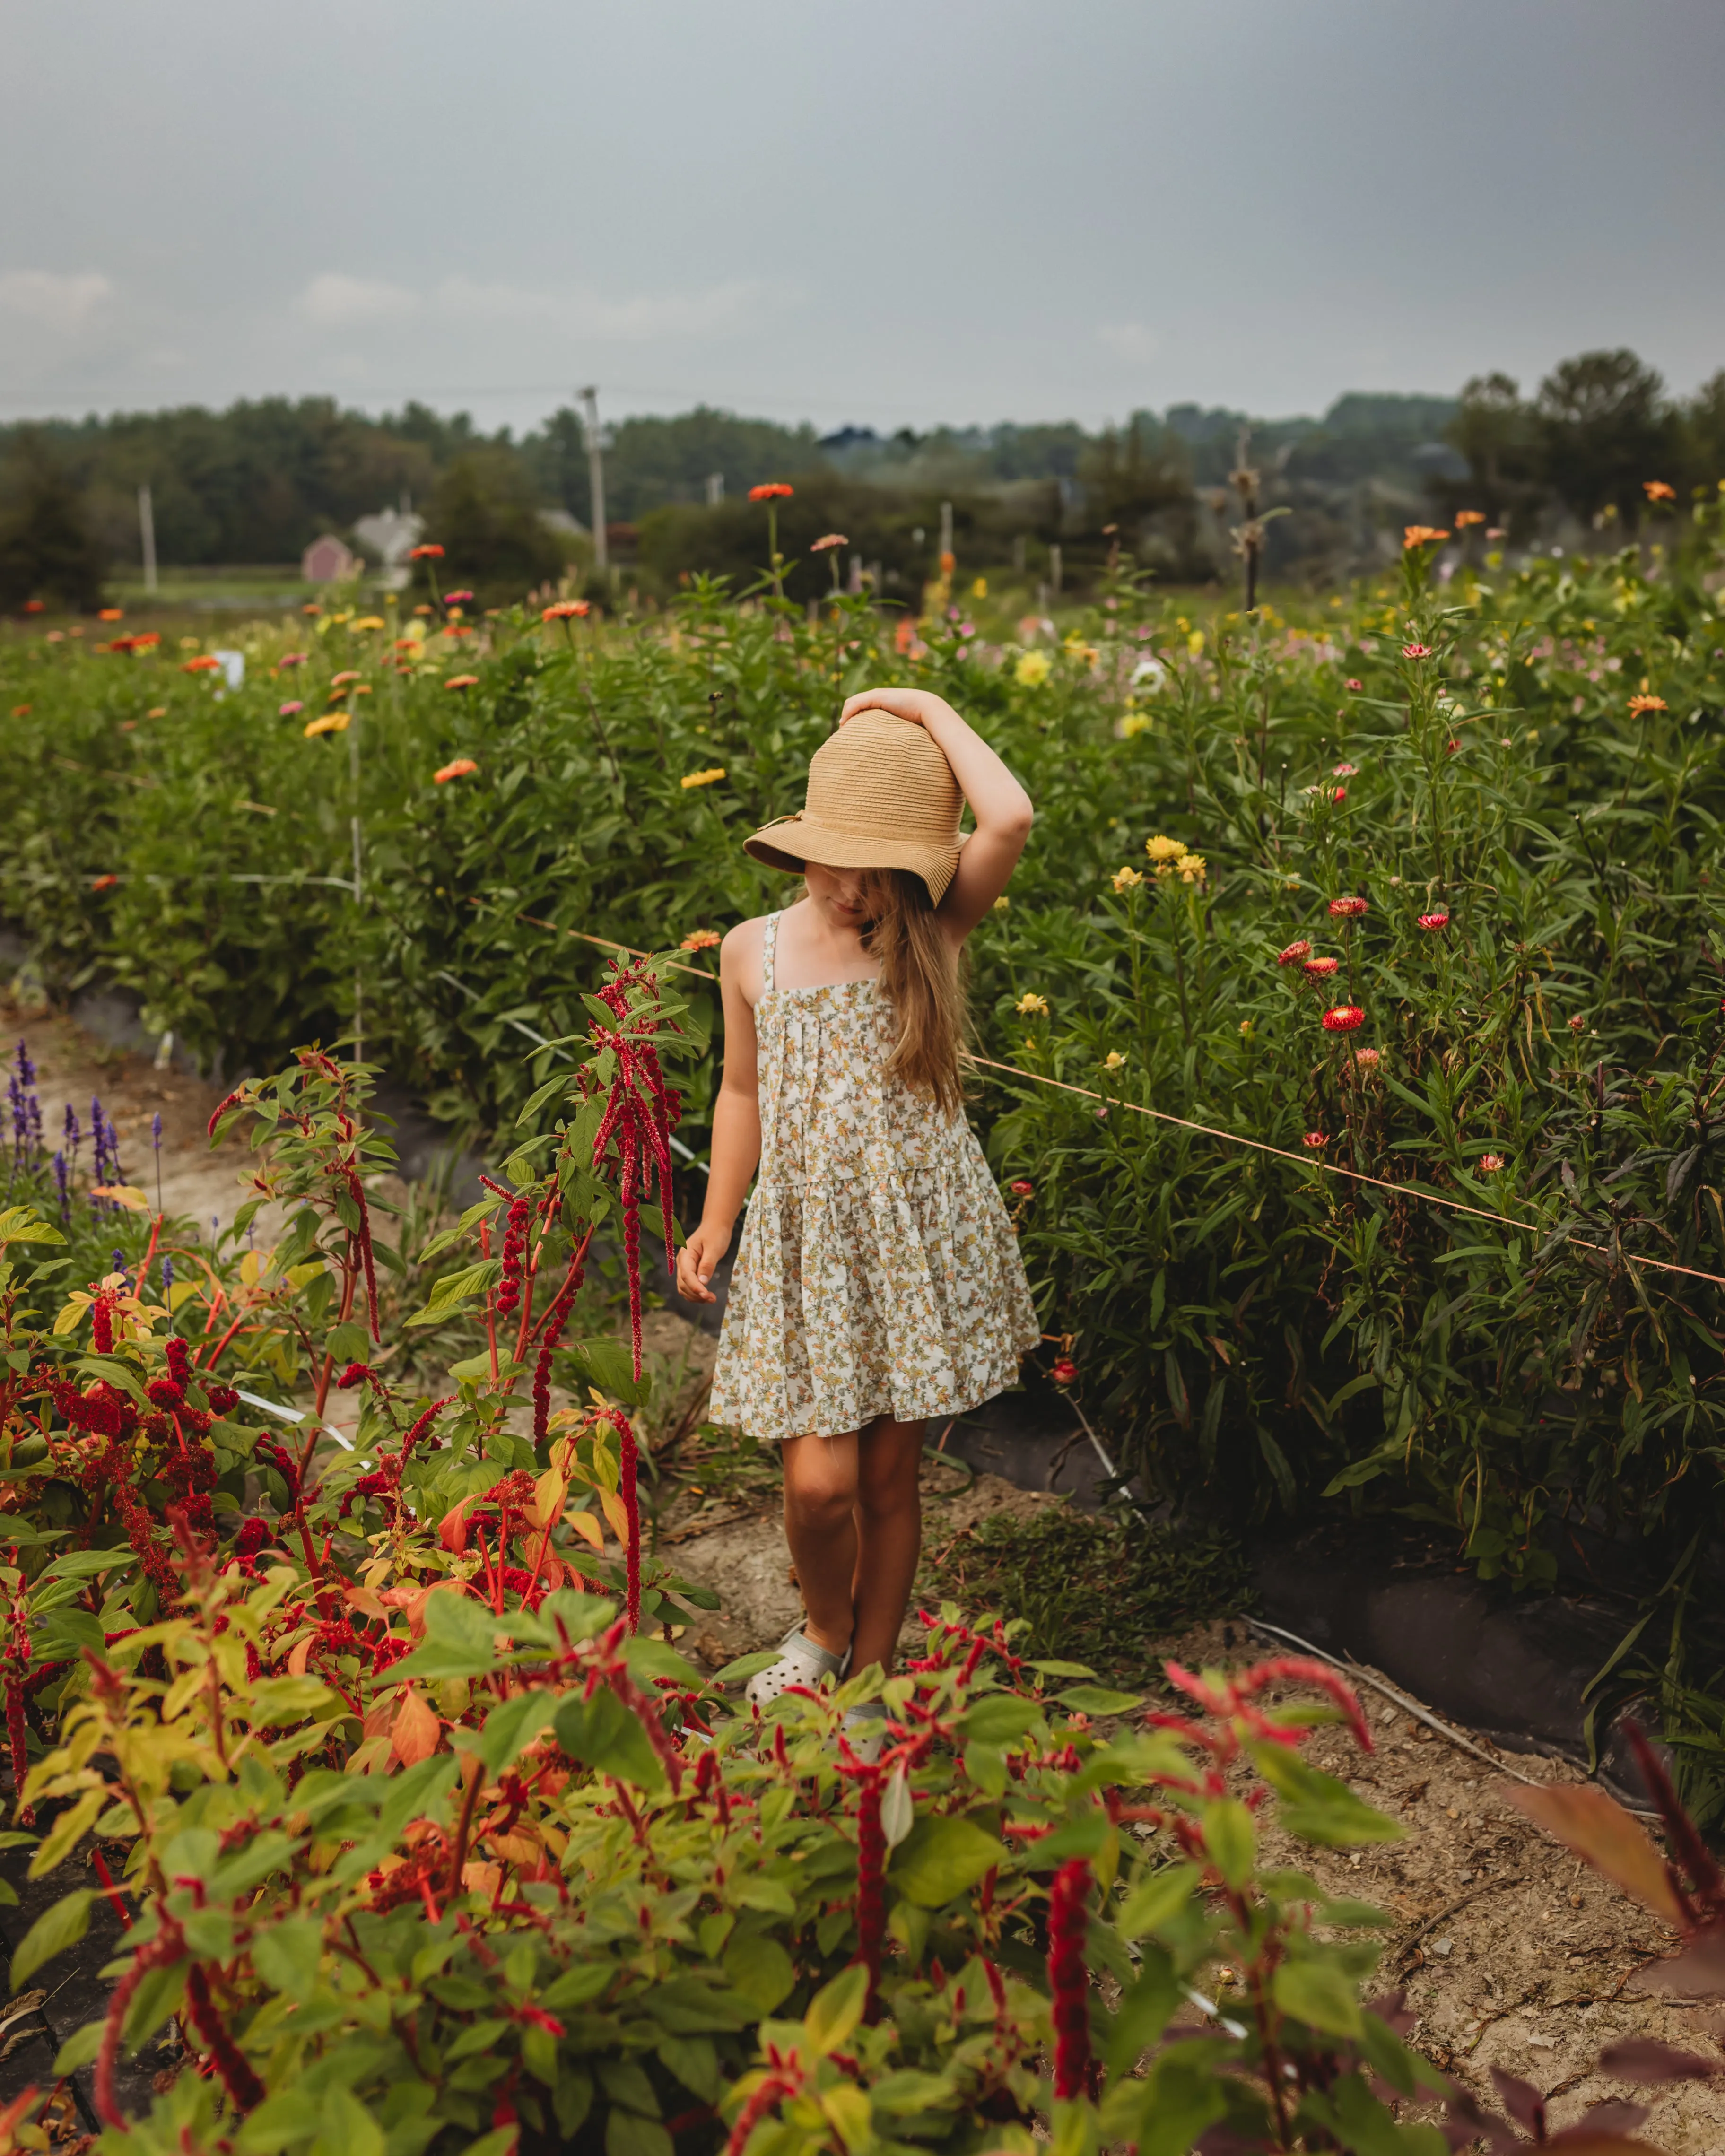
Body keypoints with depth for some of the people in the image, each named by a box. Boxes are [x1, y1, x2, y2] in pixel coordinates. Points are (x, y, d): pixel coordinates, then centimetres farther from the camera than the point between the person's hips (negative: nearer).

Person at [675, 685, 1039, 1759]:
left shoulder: (933, 933, -4)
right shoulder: (754, 950, 2)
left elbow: (1011, 819, -22)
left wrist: (929, 710, -9)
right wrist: (714, 1223, 11)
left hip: (922, 1234, -1)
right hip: (804, 1238, 1)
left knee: (891, 1472, 9)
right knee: (820, 1480, -7)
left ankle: (869, 1688, 30)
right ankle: (825, 1629, 27)